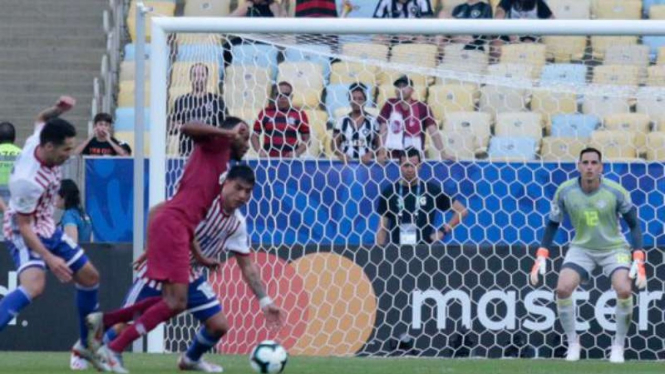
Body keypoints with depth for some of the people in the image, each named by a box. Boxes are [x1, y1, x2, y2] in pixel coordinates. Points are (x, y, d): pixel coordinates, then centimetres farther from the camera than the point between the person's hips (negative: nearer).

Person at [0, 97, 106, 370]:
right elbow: (23, 225, -27)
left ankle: (86, 344, 33)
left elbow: (41, 119, 13)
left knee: (89, 277, 15)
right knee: (34, 286, -35)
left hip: (47, 229, 9)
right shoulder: (28, 180, -35)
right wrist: (49, 259, -31)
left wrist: (58, 109, -7)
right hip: (24, 234, -9)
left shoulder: (39, 140, -13)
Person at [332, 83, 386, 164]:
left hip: (367, 163, -1)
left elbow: (379, 144, 6)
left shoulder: (372, 121, 5)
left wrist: (370, 155, -14)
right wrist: (341, 155, -13)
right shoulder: (342, 121, 9)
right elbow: (335, 143, 8)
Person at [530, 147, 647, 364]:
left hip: (613, 247, -2)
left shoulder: (616, 192, -17)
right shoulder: (565, 192, -12)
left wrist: (638, 261, -16)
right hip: (581, 248, 2)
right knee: (563, 289, -20)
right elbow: (552, 224, 1)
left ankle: (618, 346, -3)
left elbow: (634, 225, -7)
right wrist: (541, 258, -7)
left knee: (624, 291, -25)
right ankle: (572, 344, 1)